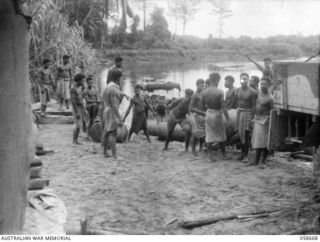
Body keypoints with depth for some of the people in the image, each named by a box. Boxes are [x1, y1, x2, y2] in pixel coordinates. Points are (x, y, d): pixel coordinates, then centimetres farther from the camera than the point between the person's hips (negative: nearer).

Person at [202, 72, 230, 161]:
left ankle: (210, 156, 11)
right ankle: (224, 155, 24)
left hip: (208, 114, 4)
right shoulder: (219, 92, -17)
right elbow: (223, 107, -16)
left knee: (209, 136, 8)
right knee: (220, 136, 11)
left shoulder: (204, 92, -3)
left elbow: (204, 105, 6)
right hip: (217, 114, -4)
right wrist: (227, 117, -6)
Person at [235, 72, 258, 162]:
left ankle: (246, 155, 3)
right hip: (239, 112, 5)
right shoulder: (238, 90, 6)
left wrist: (252, 117, -13)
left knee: (246, 135, -5)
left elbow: (254, 106, -9)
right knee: (241, 134, 9)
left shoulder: (252, 92, -10)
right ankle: (242, 153, 20)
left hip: (247, 113, -5)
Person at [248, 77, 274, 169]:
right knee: (257, 141, 12)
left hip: (264, 120, -7)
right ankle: (256, 160, 20)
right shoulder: (259, 92, 5)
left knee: (264, 142, -3)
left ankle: (263, 161, 5)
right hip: (257, 119, 7)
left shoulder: (269, 98, -15)